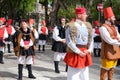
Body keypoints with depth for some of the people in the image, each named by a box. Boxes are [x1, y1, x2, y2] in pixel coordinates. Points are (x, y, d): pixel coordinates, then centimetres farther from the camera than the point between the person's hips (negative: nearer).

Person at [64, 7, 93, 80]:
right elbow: (69, 41, -13)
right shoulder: (71, 26, -9)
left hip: (85, 54, 6)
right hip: (75, 54, -6)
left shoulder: (88, 26, 10)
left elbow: (91, 39, 12)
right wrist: (78, 52, -14)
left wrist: (89, 50, -5)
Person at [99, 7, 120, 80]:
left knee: (112, 70, 16)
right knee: (104, 71, -2)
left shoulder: (113, 27, 13)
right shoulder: (103, 28, -14)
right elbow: (109, 40, -20)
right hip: (108, 53, -8)